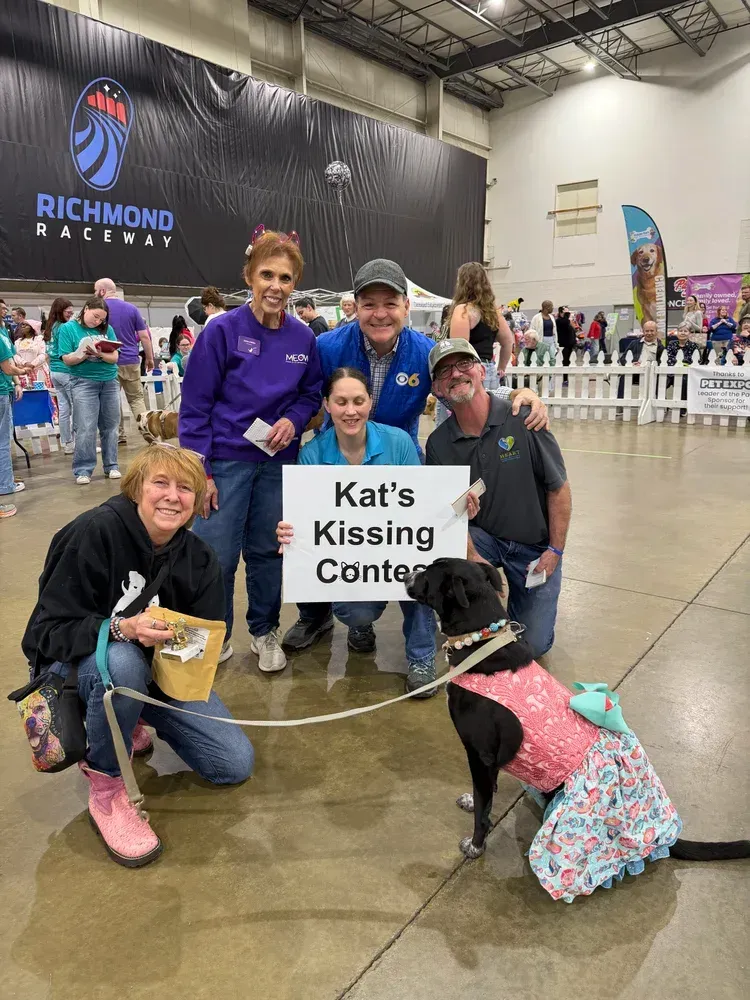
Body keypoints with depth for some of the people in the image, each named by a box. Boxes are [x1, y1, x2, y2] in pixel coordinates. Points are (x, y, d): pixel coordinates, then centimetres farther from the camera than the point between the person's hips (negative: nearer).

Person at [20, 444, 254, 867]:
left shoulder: (200, 559, -9)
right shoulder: (95, 532, -24)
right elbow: (50, 630, -23)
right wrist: (122, 629, -41)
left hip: (160, 670, 5)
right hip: (77, 663, -4)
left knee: (236, 764, -3)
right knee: (122, 662, -42)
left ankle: (134, 722, 21)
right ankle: (105, 787, -14)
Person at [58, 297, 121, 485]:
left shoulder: (107, 329, 6)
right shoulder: (68, 328, 0)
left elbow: (114, 357, 1)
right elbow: (67, 360, -4)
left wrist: (99, 354, -19)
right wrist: (84, 353, -21)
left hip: (109, 381, 3)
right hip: (83, 382, -3)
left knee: (109, 426, 7)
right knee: (85, 428, -7)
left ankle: (111, 466, 16)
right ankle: (83, 470, -1)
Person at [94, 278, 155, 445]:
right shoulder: (131, 308, 5)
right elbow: (144, 336, 4)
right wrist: (149, 358, 12)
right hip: (131, 361, 2)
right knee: (137, 398, 9)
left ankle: (118, 435, 10)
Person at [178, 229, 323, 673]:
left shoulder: (303, 338, -1)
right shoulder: (223, 330, -11)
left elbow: (311, 392, 12)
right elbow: (195, 404, -9)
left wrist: (294, 420, -11)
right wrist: (200, 470, -13)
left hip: (278, 461, 3)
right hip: (225, 460, -3)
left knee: (267, 551, 14)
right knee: (217, 557, 2)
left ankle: (265, 632, 33)